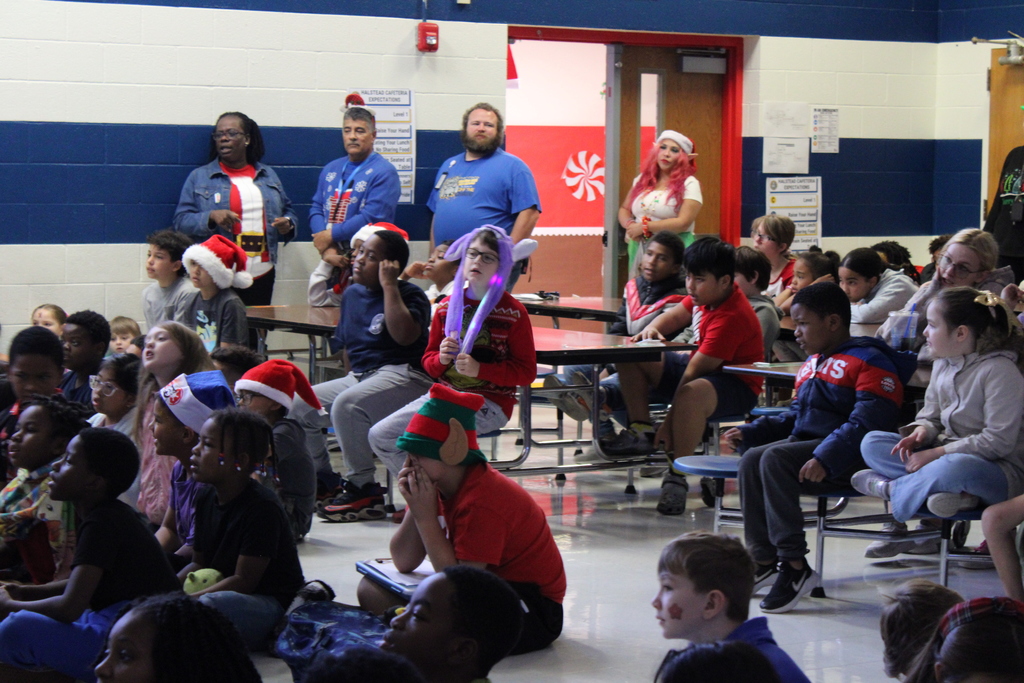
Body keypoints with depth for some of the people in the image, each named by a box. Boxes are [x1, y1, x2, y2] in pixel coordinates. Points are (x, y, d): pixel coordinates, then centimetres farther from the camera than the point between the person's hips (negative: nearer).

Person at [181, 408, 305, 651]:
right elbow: (199, 564, 15)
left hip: (276, 606, -8)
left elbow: (244, 581, -21)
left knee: (212, 604, -38)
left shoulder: (262, 508, -19)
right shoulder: (205, 499, 7)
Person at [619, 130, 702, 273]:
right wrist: (629, 225, -4)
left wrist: (644, 227, -11)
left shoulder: (689, 184, -3)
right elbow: (624, 209, 20)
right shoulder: (642, 180, 13)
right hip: (639, 249, 5)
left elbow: (684, 222, -13)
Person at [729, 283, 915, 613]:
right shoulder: (812, 364, 23)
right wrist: (750, 431, 18)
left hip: (848, 457, -9)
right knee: (751, 460, -15)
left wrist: (825, 458, -31)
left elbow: (865, 423, -19)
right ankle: (764, 560, -10)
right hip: (803, 442, 9)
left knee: (775, 458, -29)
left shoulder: (869, 361, -7)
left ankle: (794, 566, -29)